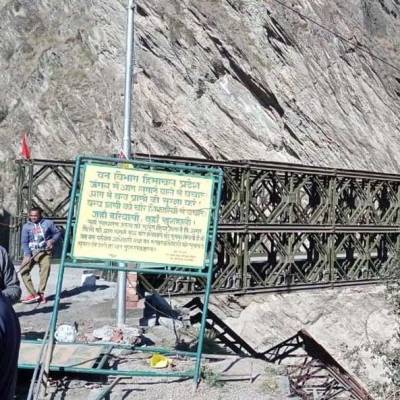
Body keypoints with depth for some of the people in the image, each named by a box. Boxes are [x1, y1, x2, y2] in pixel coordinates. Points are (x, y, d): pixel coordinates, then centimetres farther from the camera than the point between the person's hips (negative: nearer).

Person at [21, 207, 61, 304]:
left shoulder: (48, 223, 4)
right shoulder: (26, 226, 3)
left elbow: (57, 233, 12)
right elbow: (24, 242, -1)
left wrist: (52, 240, -9)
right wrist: (27, 255, -14)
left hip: (45, 252, 0)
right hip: (30, 252, 0)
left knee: (45, 271, -7)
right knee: (23, 270, -15)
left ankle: (40, 293, 9)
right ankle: (33, 294, -13)